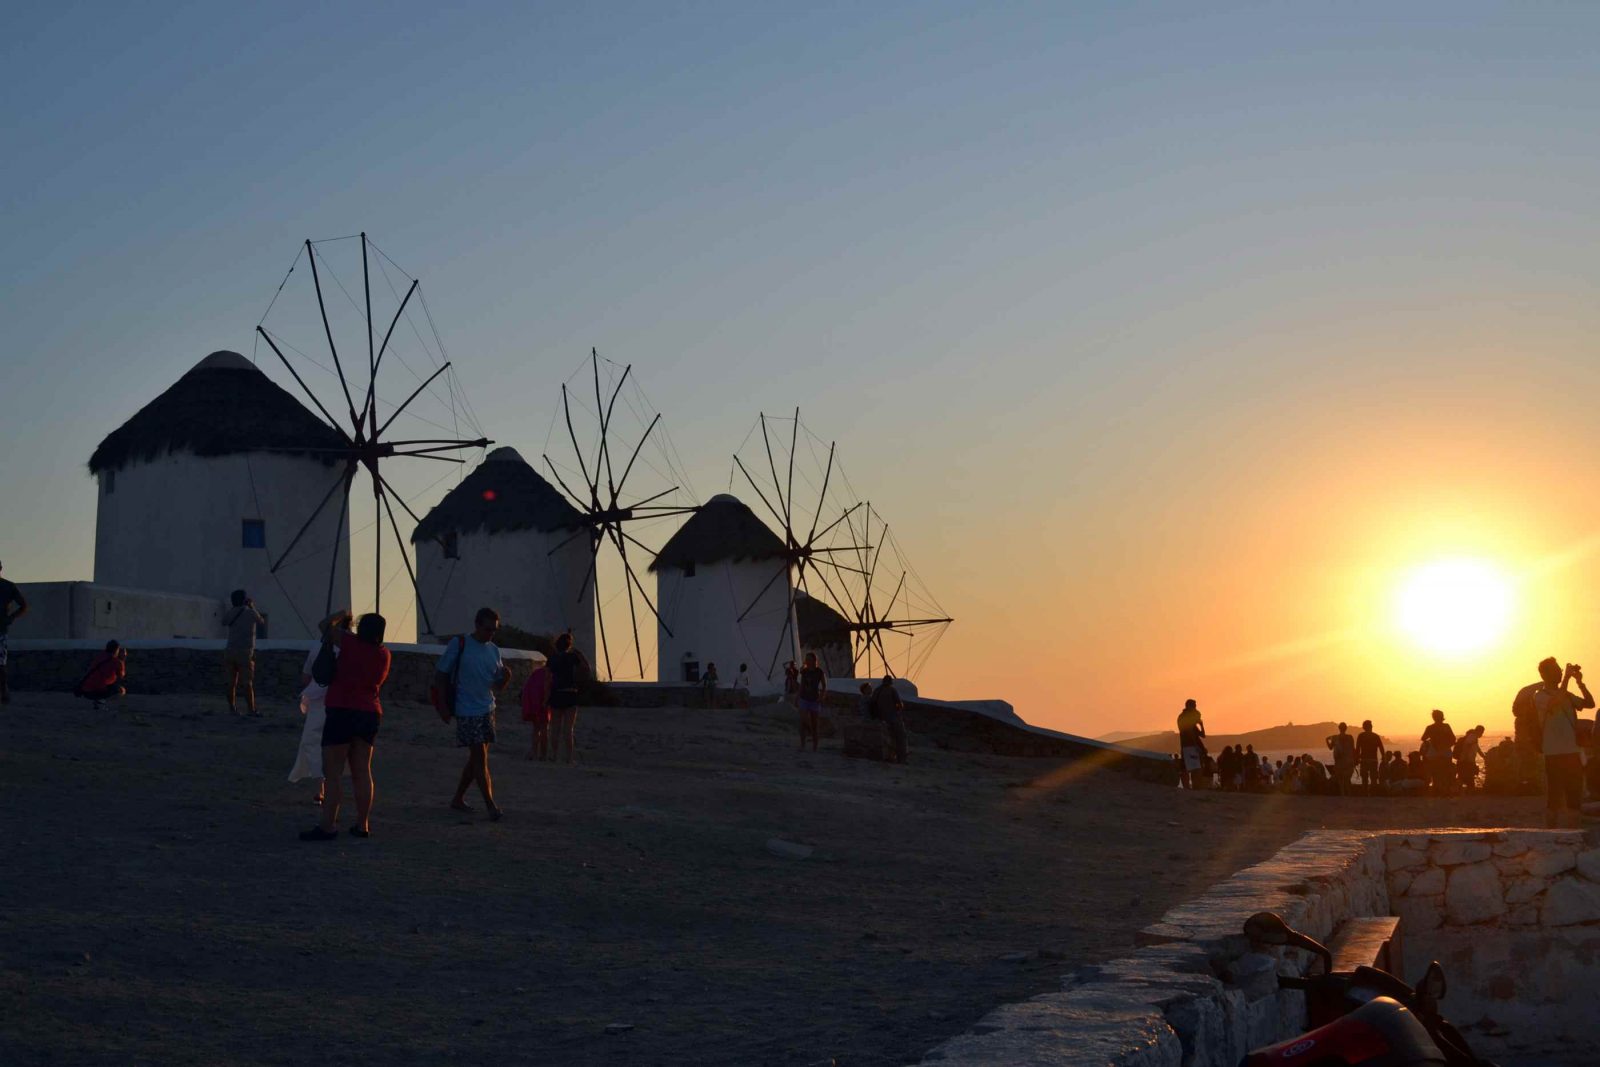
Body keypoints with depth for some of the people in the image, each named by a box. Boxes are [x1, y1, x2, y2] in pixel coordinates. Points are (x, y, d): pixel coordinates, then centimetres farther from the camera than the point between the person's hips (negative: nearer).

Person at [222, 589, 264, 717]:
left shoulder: (229, 613, 5)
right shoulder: (250, 613, -3)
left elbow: (223, 622, 26)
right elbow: (261, 621, 15)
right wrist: (252, 607, 26)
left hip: (230, 651, 4)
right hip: (245, 652, -4)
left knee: (232, 682, 9)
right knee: (248, 683, -2)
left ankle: (232, 708, 11)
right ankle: (252, 710, -3)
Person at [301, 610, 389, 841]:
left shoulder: (351, 643, -9)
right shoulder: (383, 654, 6)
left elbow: (325, 625, 1)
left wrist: (342, 615, 17)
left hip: (342, 712, -6)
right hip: (370, 714, 6)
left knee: (331, 773, -4)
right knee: (362, 772, 11)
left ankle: (328, 826, -7)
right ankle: (363, 824, 13)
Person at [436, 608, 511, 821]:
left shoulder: (494, 650, 10)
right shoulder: (458, 644, -6)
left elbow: (498, 684, 17)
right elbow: (440, 675, -2)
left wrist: (506, 677, -6)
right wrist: (446, 704, -7)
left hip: (488, 710, 6)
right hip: (467, 712, -6)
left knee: (476, 757, 11)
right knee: (480, 758, -9)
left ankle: (458, 799, 25)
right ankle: (491, 806, -9)